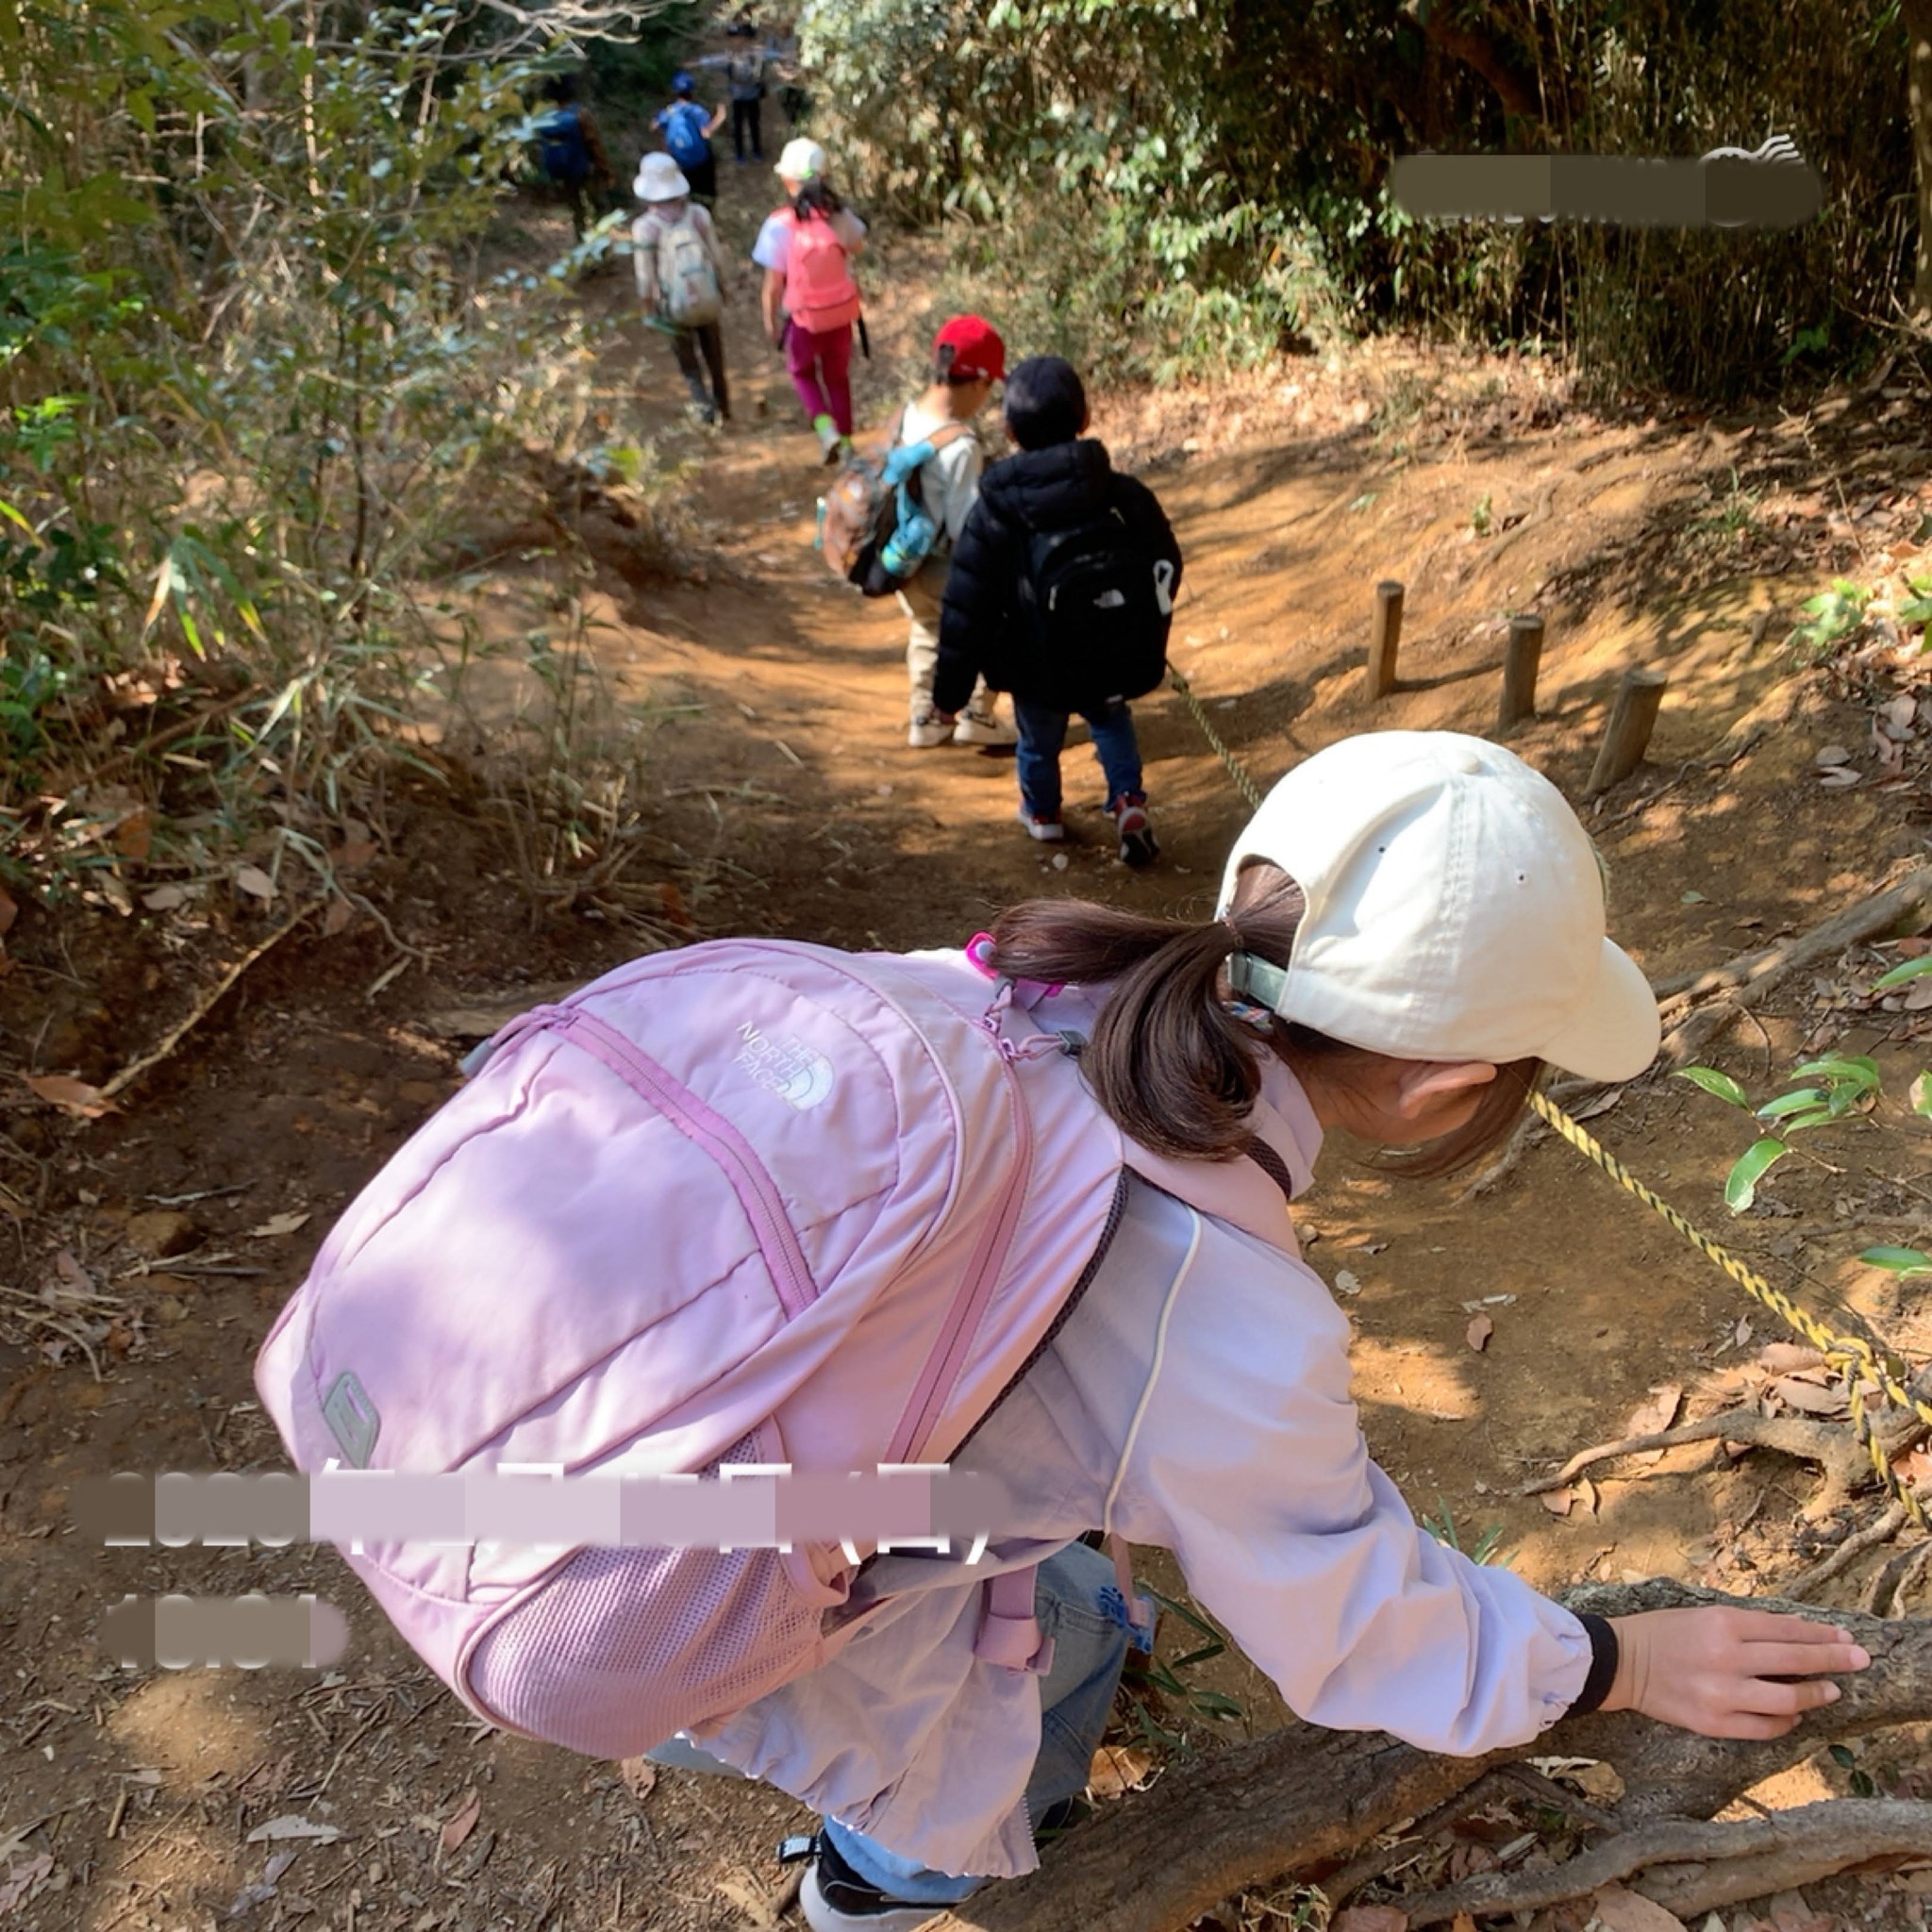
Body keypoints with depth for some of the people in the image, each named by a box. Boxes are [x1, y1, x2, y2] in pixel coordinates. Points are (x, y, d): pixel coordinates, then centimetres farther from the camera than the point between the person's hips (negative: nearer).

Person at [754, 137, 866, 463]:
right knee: (838, 376, 24)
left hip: (804, 317, -3)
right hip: (841, 312, 3)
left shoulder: (780, 225, -24)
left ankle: (826, 427, 5)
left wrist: (770, 321, -1)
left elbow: (773, 285, -17)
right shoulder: (840, 215, -13)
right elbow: (859, 248, 11)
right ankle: (844, 440, 35)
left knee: (801, 371, 25)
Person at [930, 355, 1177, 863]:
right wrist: (1148, 643, 17)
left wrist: (949, 690, -7)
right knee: (1112, 720, 32)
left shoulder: (995, 514, -19)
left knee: (1039, 741, 26)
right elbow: (1165, 573, -2)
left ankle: (1042, 813, 49)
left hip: (1037, 669, -2)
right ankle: (1129, 801, 17)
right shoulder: (1126, 496, -14)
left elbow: (966, 612, -17)